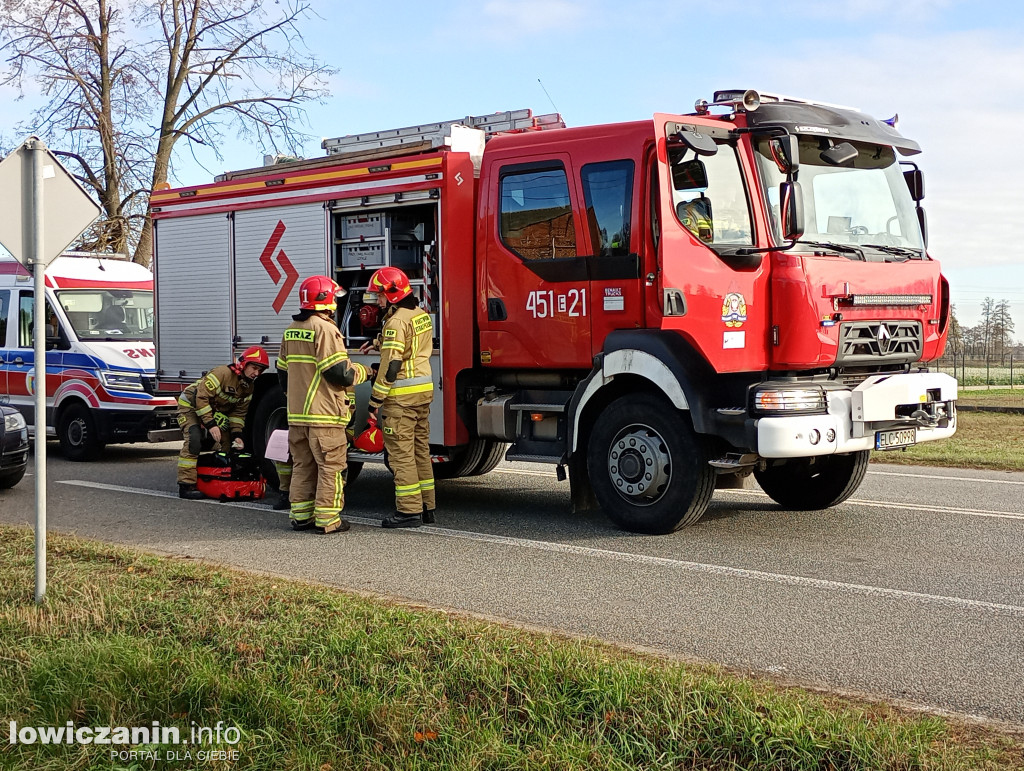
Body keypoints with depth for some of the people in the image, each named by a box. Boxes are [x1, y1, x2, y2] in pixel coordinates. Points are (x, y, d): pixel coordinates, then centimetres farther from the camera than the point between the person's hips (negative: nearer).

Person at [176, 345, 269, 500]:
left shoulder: (249, 387, -3)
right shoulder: (223, 374, -29)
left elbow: (239, 412, 3)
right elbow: (201, 397, -31)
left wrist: (236, 435, -11)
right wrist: (210, 424, -33)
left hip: (215, 411, 9)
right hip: (190, 406, -9)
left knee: (226, 441, 1)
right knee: (194, 439, -25)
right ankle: (186, 485, -26)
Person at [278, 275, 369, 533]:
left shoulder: (291, 330, 13)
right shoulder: (325, 329, -14)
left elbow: (283, 370, 19)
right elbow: (340, 373, -18)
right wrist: (363, 371, 0)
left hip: (296, 414, 8)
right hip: (324, 414, -8)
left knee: (302, 465, 15)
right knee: (331, 467, -2)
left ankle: (300, 515, 18)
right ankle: (327, 519, -1)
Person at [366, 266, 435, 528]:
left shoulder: (397, 322, -17)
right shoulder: (423, 315, 11)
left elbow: (391, 366, -19)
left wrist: (375, 400, -14)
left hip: (401, 396, -9)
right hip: (424, 389, 9)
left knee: (401, 452, -4)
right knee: (421, 449, 14)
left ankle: (409, 510, -3)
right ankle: (427, 506, 19)